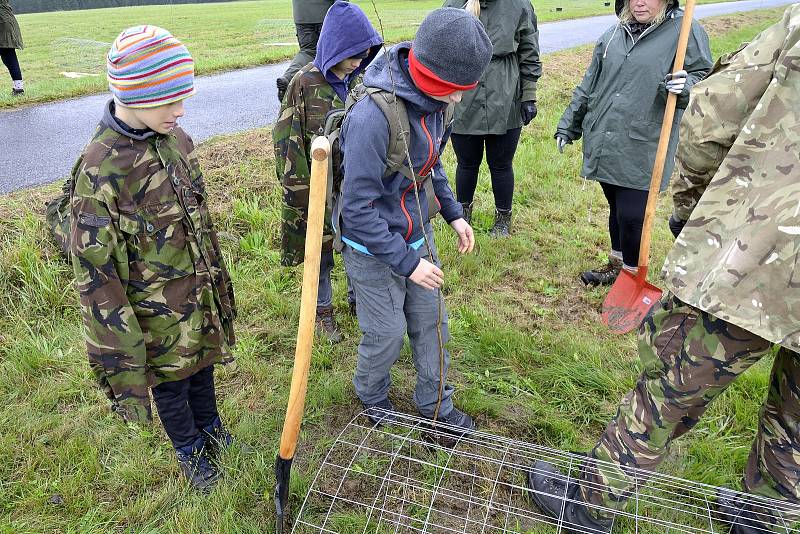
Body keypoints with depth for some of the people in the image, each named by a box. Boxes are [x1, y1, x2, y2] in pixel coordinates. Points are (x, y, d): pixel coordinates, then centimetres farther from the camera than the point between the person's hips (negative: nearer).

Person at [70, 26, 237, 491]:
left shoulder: (176, 140, -5)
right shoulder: (99, 170, -25)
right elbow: (97, 277, -22)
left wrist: (218, 275, 16)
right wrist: (119, 362, -18)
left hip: (202, 294, 5)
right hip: (156, 312, -5)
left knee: (202, 367, 26)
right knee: (170, 384, 19)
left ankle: (210, 429, 53)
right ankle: (190, 450, 47)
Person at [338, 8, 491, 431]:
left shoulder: (433, 101, -5)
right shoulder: (373, 115, -31)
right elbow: (358, 209, -27)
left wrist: (453, 213, 5)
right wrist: (407, 261, -23)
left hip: (417, 234, 7)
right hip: (374, 249, -7)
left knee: (431, 320, 16)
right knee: (387, 333, 9)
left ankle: (434, 402, 38)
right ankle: (370, 393, 41)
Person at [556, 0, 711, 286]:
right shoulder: (614, 35, 13)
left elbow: (705, 79, -3)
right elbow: (590, 84, 19)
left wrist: (685, 86, -26)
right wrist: (568, 125, 20)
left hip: (641, 151, -5)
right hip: (604, 145, 5)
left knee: (632, 215, -3)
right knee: (616, 209, 17)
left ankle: (631, 274, 17)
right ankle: (617, 264, 35)